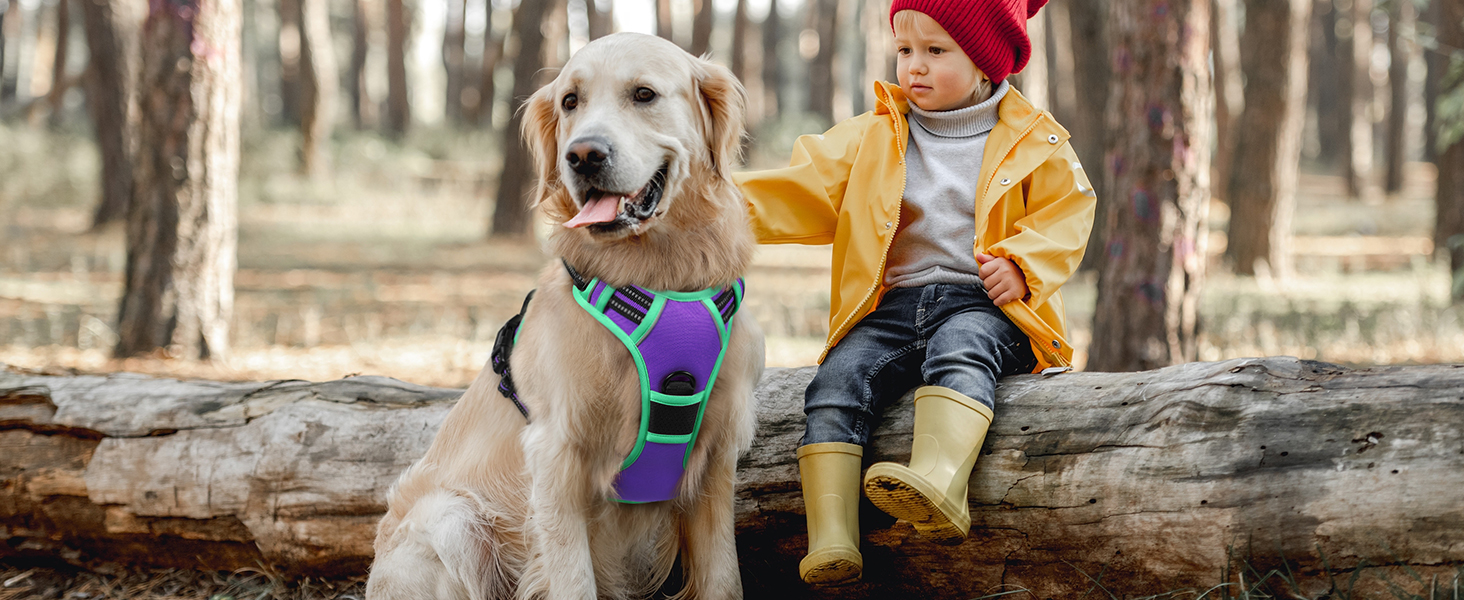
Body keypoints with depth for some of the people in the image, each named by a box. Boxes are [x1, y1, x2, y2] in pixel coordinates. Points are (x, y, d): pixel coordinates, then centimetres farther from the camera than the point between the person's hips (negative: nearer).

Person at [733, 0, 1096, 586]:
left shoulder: (1036, 144, 8)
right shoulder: (871, 139, 14)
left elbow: (1065, 214, 9)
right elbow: (806, 192, 8)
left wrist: (1022, 266, -10)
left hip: (981, 303, -3)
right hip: (893, 304, 4)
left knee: (960, 347, -37)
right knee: (837, 380, -23)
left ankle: (938, 485, -61)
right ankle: (830, 538, -32)